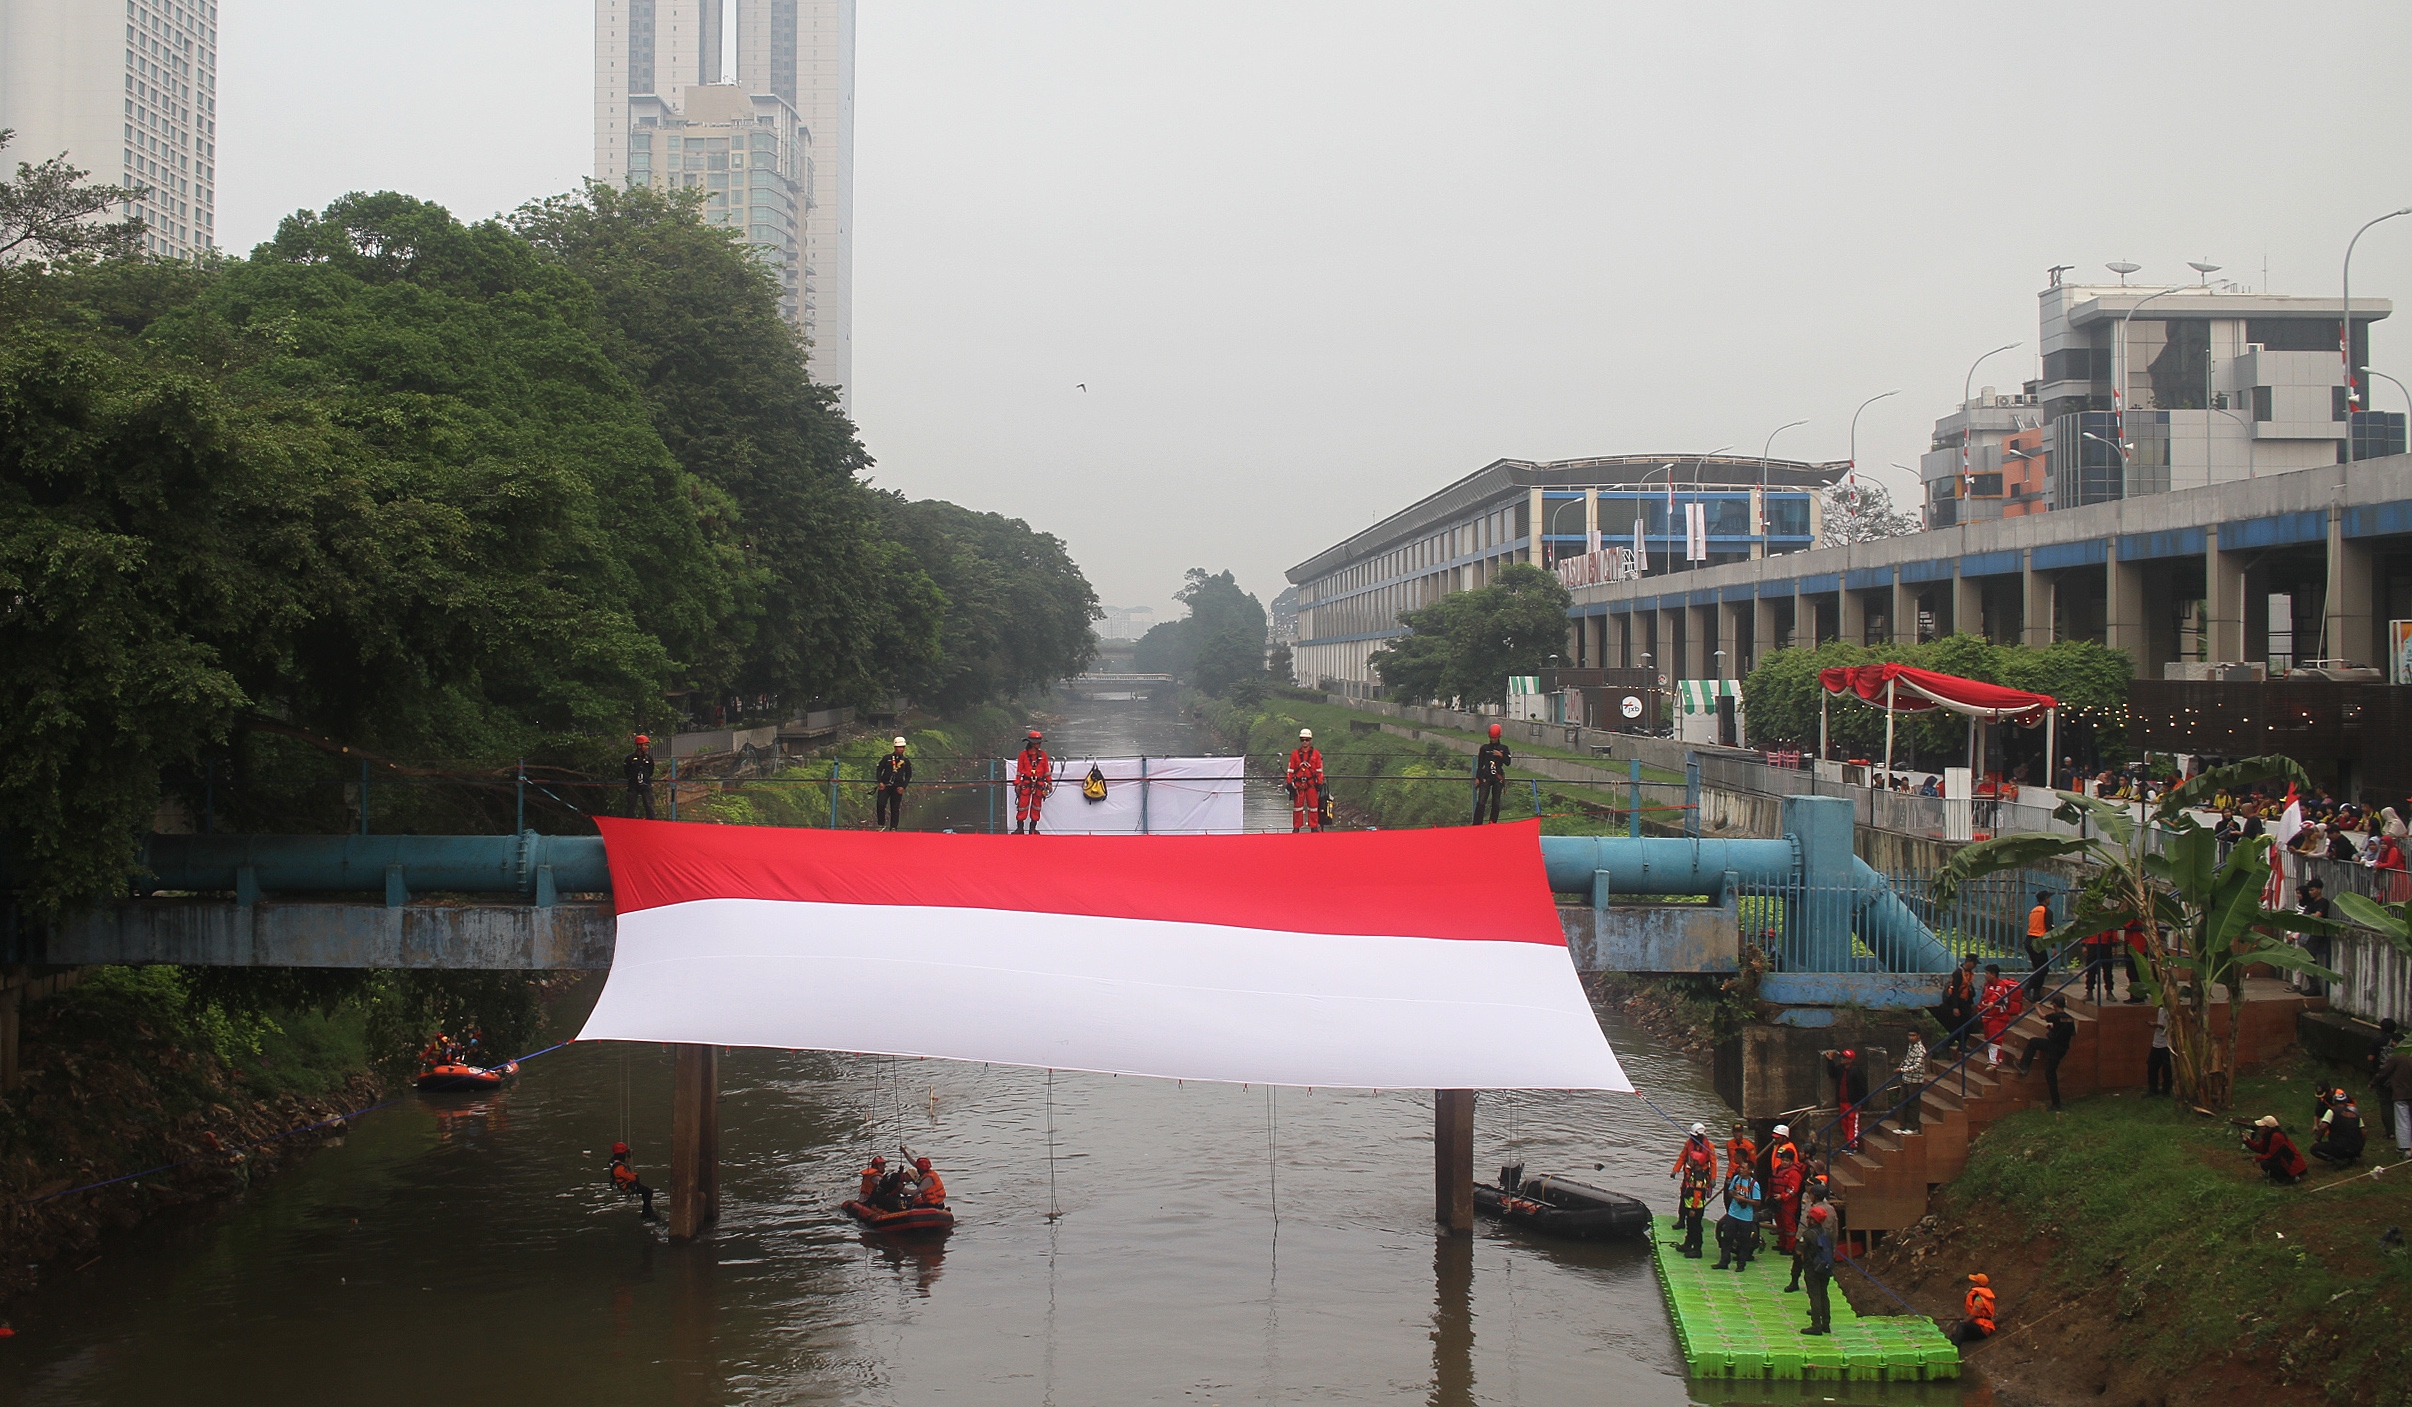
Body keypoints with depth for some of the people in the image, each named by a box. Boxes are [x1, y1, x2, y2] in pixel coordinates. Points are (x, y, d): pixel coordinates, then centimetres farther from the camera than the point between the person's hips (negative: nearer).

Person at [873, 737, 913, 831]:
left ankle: (893, 828, 7)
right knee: (880, 804, -14)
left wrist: (903, 787, 0)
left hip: (897, 788, 1)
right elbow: (878, 770, 8)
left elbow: (908, 775, 14)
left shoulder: (906, 761, 10)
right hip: (884, 785, -1)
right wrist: (880, 782, -5)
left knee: (895, 809, 0)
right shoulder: (887, 758, 5)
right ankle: (881, 824, 1)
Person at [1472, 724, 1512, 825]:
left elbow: (1508, 763, 4)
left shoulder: (1503, 748, 10)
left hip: (1498, 778, 1)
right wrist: (1477, 778, 4)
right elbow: (1480, 764, 9)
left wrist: (1501, 756, -12)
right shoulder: (1484, 748, 8)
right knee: (1481, 802, -10)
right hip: (1485, 777, -1)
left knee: (1496, 803, 2)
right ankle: (1476, 824, -10)